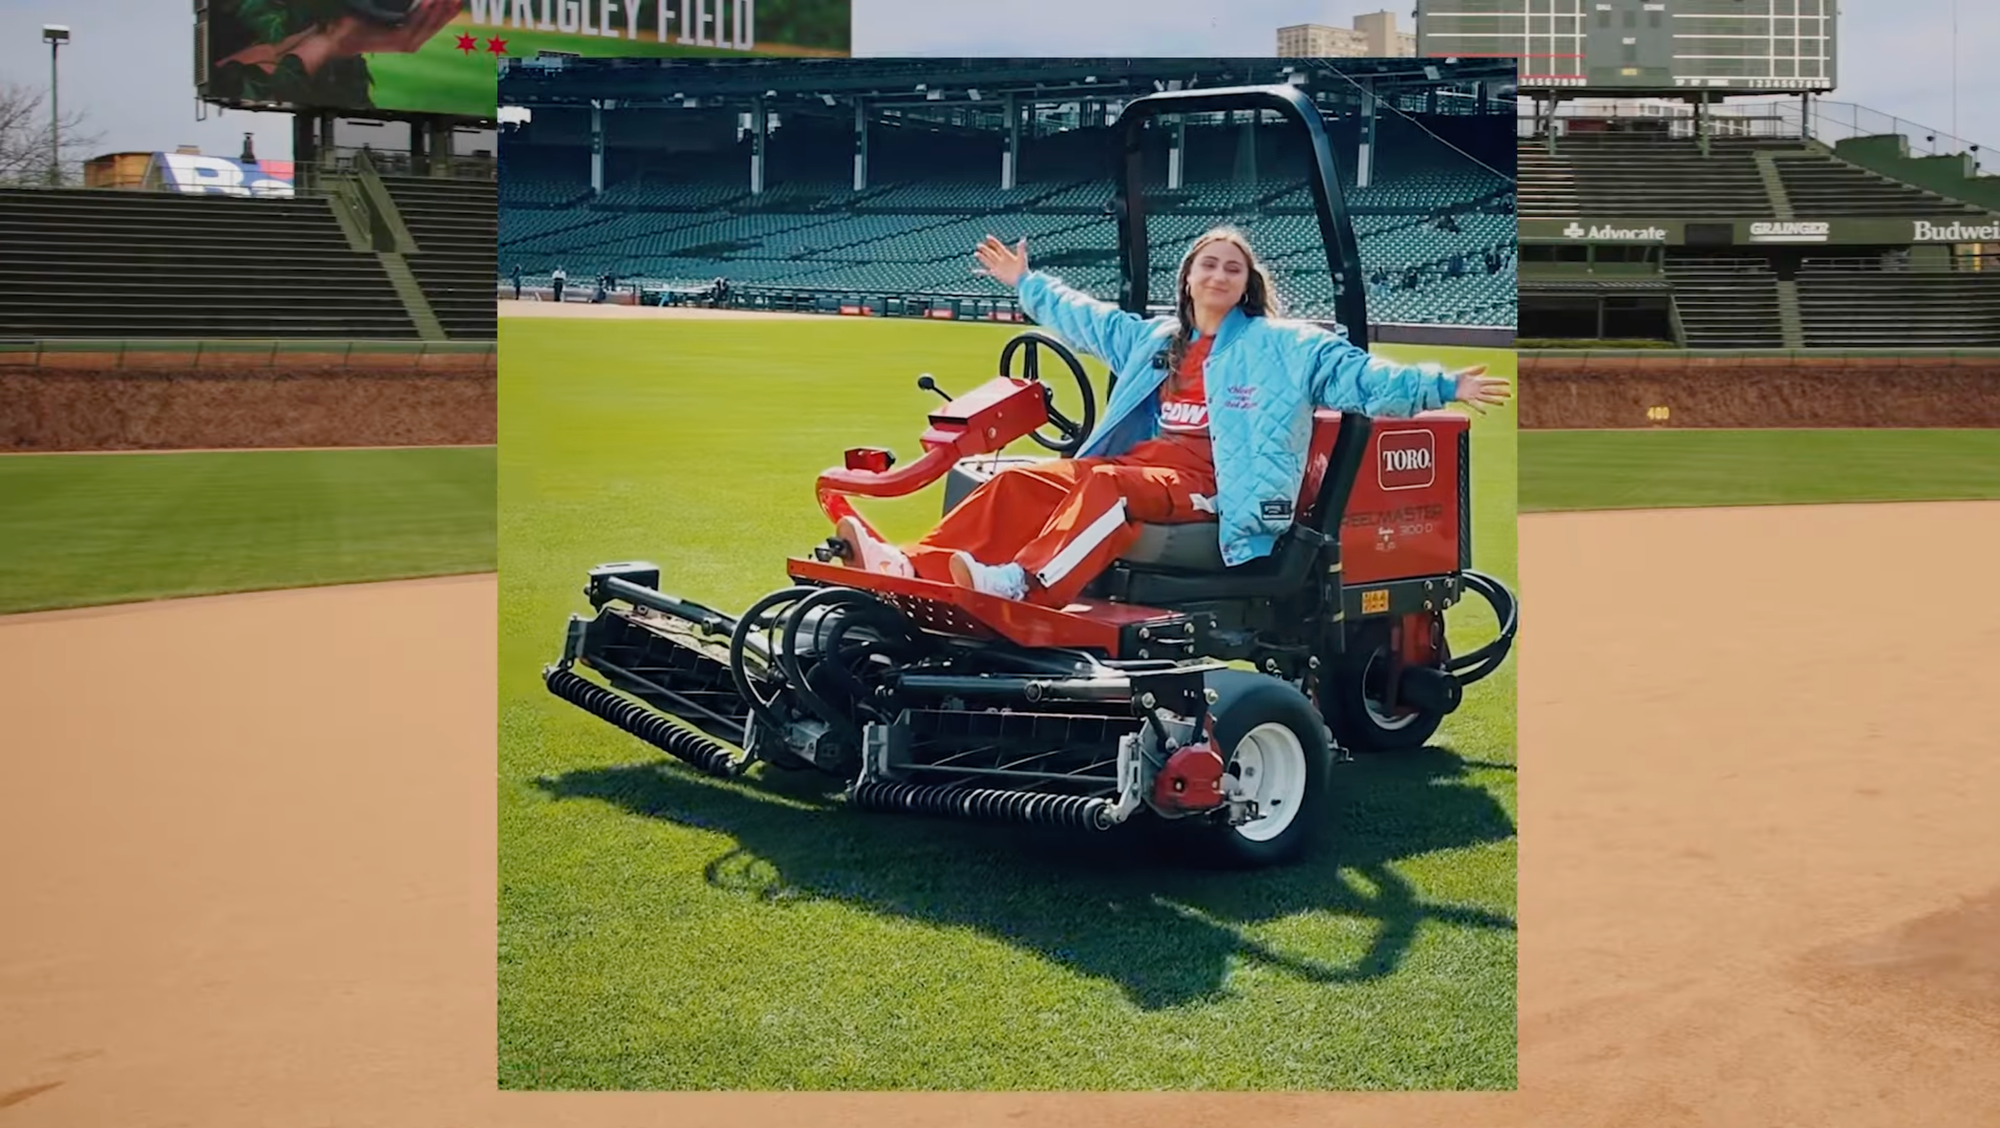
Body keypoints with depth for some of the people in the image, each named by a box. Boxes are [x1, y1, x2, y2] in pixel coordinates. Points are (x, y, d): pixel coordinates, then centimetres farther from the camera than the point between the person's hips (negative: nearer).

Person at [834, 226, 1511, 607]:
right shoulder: (1153, 339, 27)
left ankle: (1022, 582, -57)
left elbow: (1356, 374, 0)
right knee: (1020, 482, -14)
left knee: (1106, 486, -37)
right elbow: (1084, 319, 41)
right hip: (1140, 463, 7)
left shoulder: (1283, 346, 9)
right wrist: (1026, 285, 48)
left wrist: (1439, 388, -13)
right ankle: (915, 565, -30)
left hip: (1209, 483, -7)